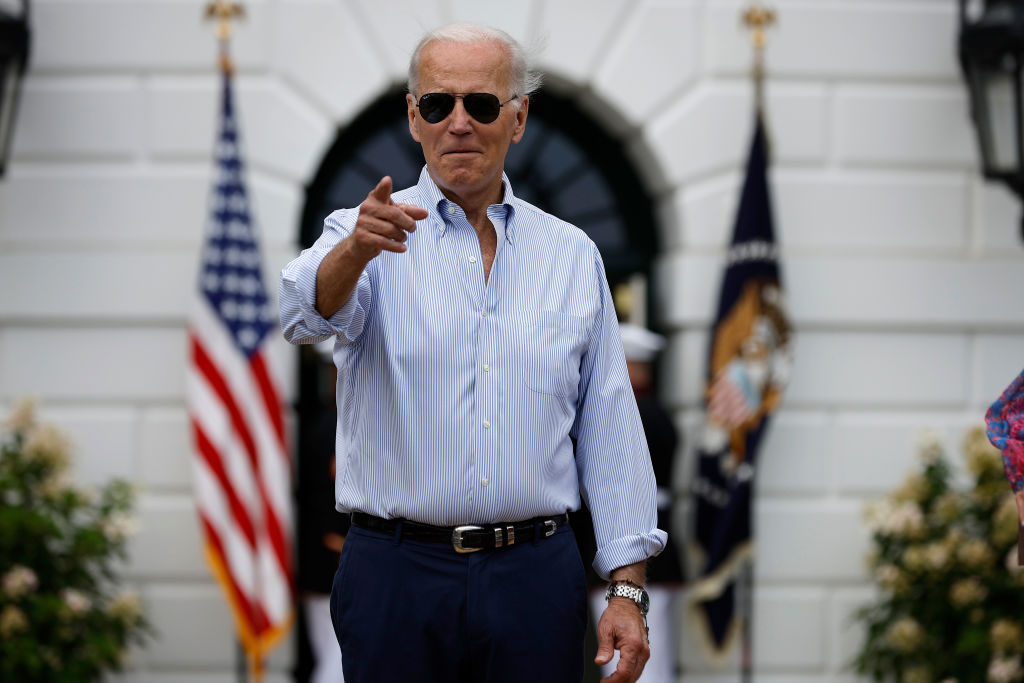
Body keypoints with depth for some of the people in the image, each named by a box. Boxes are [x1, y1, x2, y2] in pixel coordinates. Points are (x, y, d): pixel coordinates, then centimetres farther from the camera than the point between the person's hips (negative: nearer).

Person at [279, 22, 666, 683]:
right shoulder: (363, 236, 2)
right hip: (396, 573, -2)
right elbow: (309, 311, -21)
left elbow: (609, 429, 9)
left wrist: (628, 590, 2)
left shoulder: (573, 256, 9)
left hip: (536, 578, 2)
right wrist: (356, 250, -44)